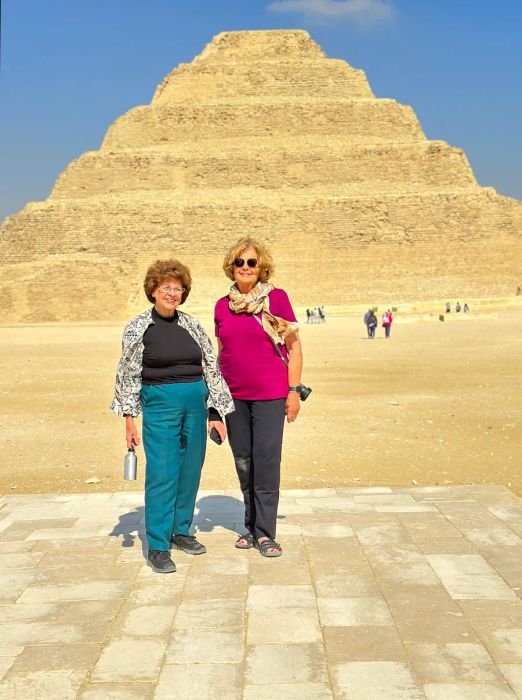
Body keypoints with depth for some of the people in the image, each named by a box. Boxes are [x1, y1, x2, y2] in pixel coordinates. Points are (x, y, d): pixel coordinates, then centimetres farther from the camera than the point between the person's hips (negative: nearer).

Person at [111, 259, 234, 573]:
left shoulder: (192, 325, 8)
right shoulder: (138, 328, 0)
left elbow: (211, 368, 10)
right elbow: (128, 374, 0)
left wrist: (216, 412, 7)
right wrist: (130, 417, -5)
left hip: (196, 403, 4)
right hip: (160, 403, -4)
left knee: (190, 471, 9)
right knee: (162, 474, -7)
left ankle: (181, 530, 26)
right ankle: (157, 547, 0)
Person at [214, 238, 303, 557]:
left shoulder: (277, 298, -4)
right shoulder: (223, 306, 7)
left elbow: (294, 346, -2)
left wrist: (294, 391, -6)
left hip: (270, 393, -4)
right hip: (234, 395, 4)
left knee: (267, 462, -4)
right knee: (243, 462, 10)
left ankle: (265, 533, 7)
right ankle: (252, 526, 23)